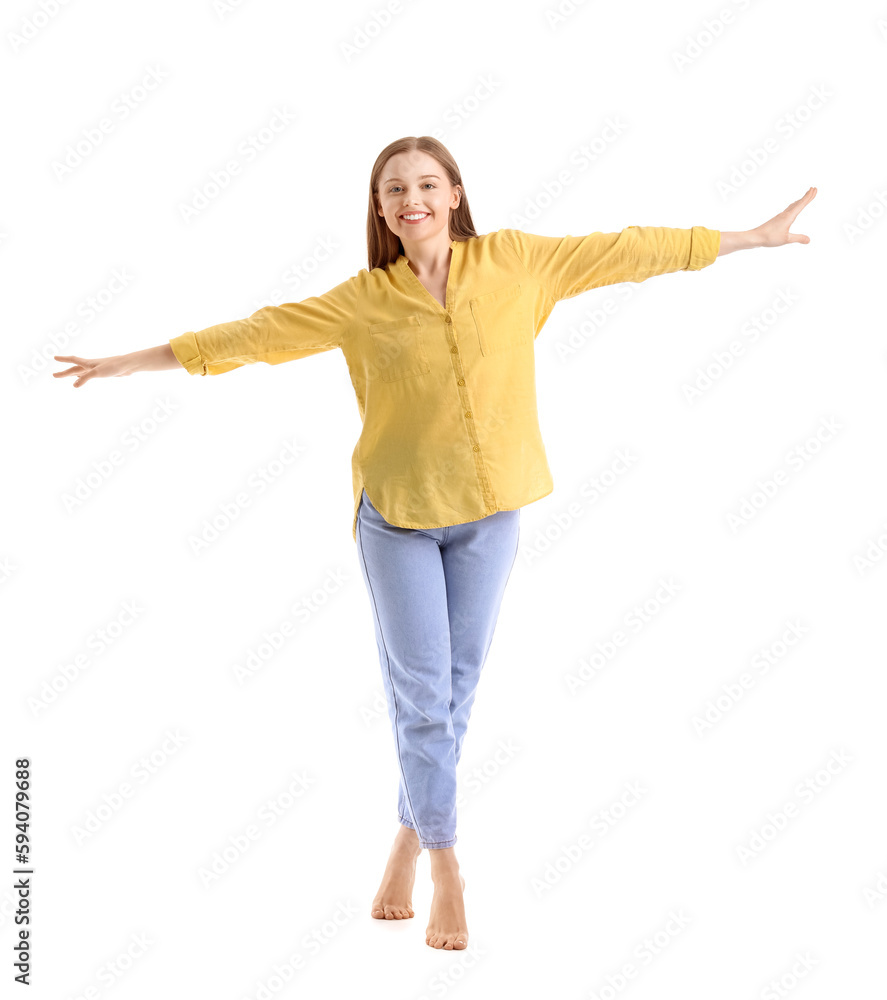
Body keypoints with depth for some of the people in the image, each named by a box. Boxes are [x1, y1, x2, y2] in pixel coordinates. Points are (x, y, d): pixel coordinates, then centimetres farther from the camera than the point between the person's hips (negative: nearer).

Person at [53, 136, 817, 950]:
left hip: (491, 511, 2)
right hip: (399, 518, -2)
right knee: (421, 692, 0)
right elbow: (257, 333, -3)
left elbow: (620, 252, 1)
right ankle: (446, 867, 17)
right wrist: (131, 363, -4)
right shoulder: (363, 301, -4)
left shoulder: (510, 262, -1)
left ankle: (410, 838, 31)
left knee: (458, 687, 10)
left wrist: (753, 238, 5)